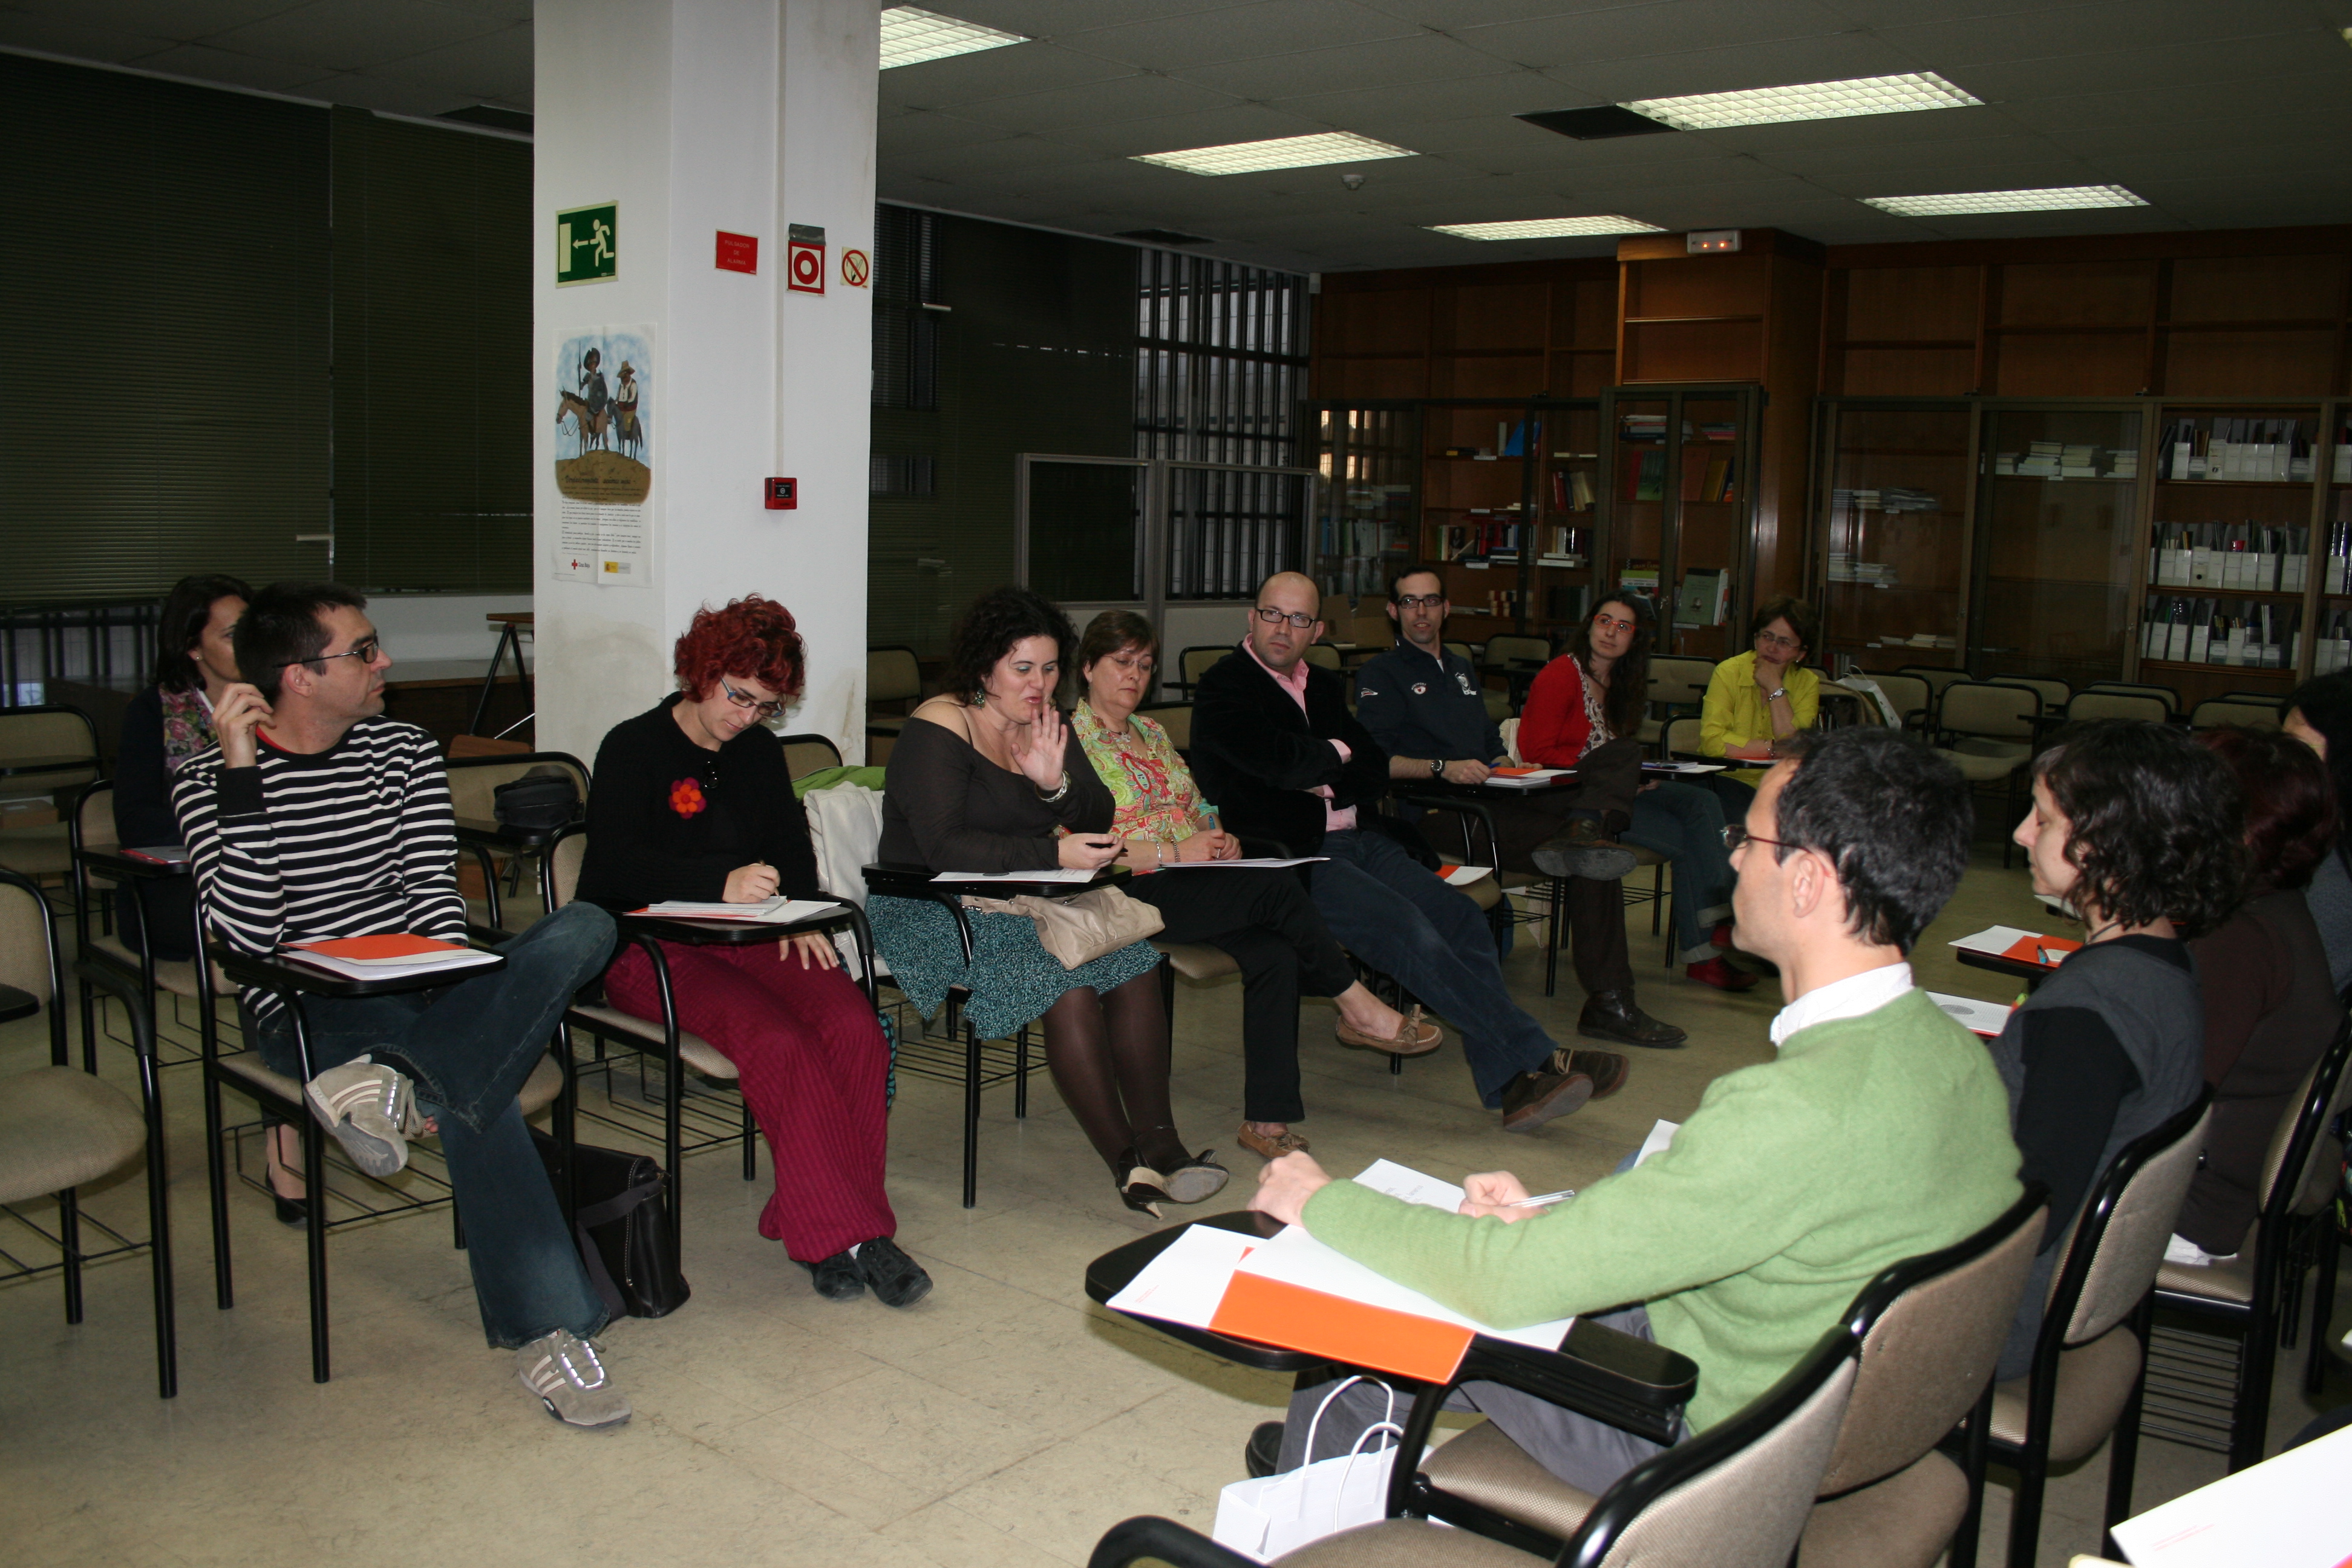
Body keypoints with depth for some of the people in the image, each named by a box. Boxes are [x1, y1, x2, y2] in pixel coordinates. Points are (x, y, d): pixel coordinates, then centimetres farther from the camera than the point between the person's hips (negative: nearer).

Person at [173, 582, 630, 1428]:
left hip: (417, 988, 5)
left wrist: (451, 992, -16)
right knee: (475, 1094, -35)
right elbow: (252, 933, -16)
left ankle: (401, 1085, -39)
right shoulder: (210, 781, -2)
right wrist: (241, 774, -20)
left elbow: (434, 893, 4)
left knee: (584, 926, -27)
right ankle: (546, 1331, -31)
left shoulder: (405, 750, 11)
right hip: (307, 1009, -4)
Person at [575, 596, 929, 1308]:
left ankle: (839, 1222, -18)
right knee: (778, 1043, -32)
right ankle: (834, 1233, -25)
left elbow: (792, 844, 18)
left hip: (749, 938, 5)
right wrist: (722, 884, -29)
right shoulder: (633, 749, -1)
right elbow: (617, 864, -14)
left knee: (856, 1029, -25)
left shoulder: (761, 752, 18)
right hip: (650, 950, -5)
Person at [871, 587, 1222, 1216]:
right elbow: (943, 848, -23)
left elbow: (1098, 820, 5)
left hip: (1025, 900, 7)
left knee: (1134, 963, -19)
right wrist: (1054, 854, -28)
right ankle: (1126, 1164, -21)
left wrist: (1056, 782, -17)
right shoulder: (937, 730, -12)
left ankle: (1159, 1145, -18)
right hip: (930, 909, -7)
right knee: (1065, 985, -29)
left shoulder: (1045, 722, 10)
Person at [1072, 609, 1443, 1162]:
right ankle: (1358, 1007, -7)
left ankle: (1267, 1120, -21)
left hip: (1197, 882, 7)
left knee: (1274, 955, -22)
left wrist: (1222, 839, 1)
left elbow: (1200, 811, 25)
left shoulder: (1152, 733, 23)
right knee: (1277, 887, -25)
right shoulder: (1071, 738, -2)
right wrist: (1173, 853, -17)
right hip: (1128, 893, -7)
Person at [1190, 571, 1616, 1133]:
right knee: (1409, 931, -25)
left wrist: (1327, 787, -4)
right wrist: (1336, 755, 0)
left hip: (1358, 837, 8)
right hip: (1291, 855, -7)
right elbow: (1278, 760, -19)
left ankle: (1508, 1086, -13)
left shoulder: (1325, 686, 21)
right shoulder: (1222, 686, -2)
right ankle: (1534, 1060, -18)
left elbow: (1376, 773, 16)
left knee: (1461, 918, -13)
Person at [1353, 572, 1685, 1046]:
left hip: (1498, 799, 8)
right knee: (1590, 861, -27)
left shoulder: (1462, 670, 33)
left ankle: (1581, 830, -43)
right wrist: (1442, 767, -22)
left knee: (1623, 753, -16)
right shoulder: (1381, 676, 8)